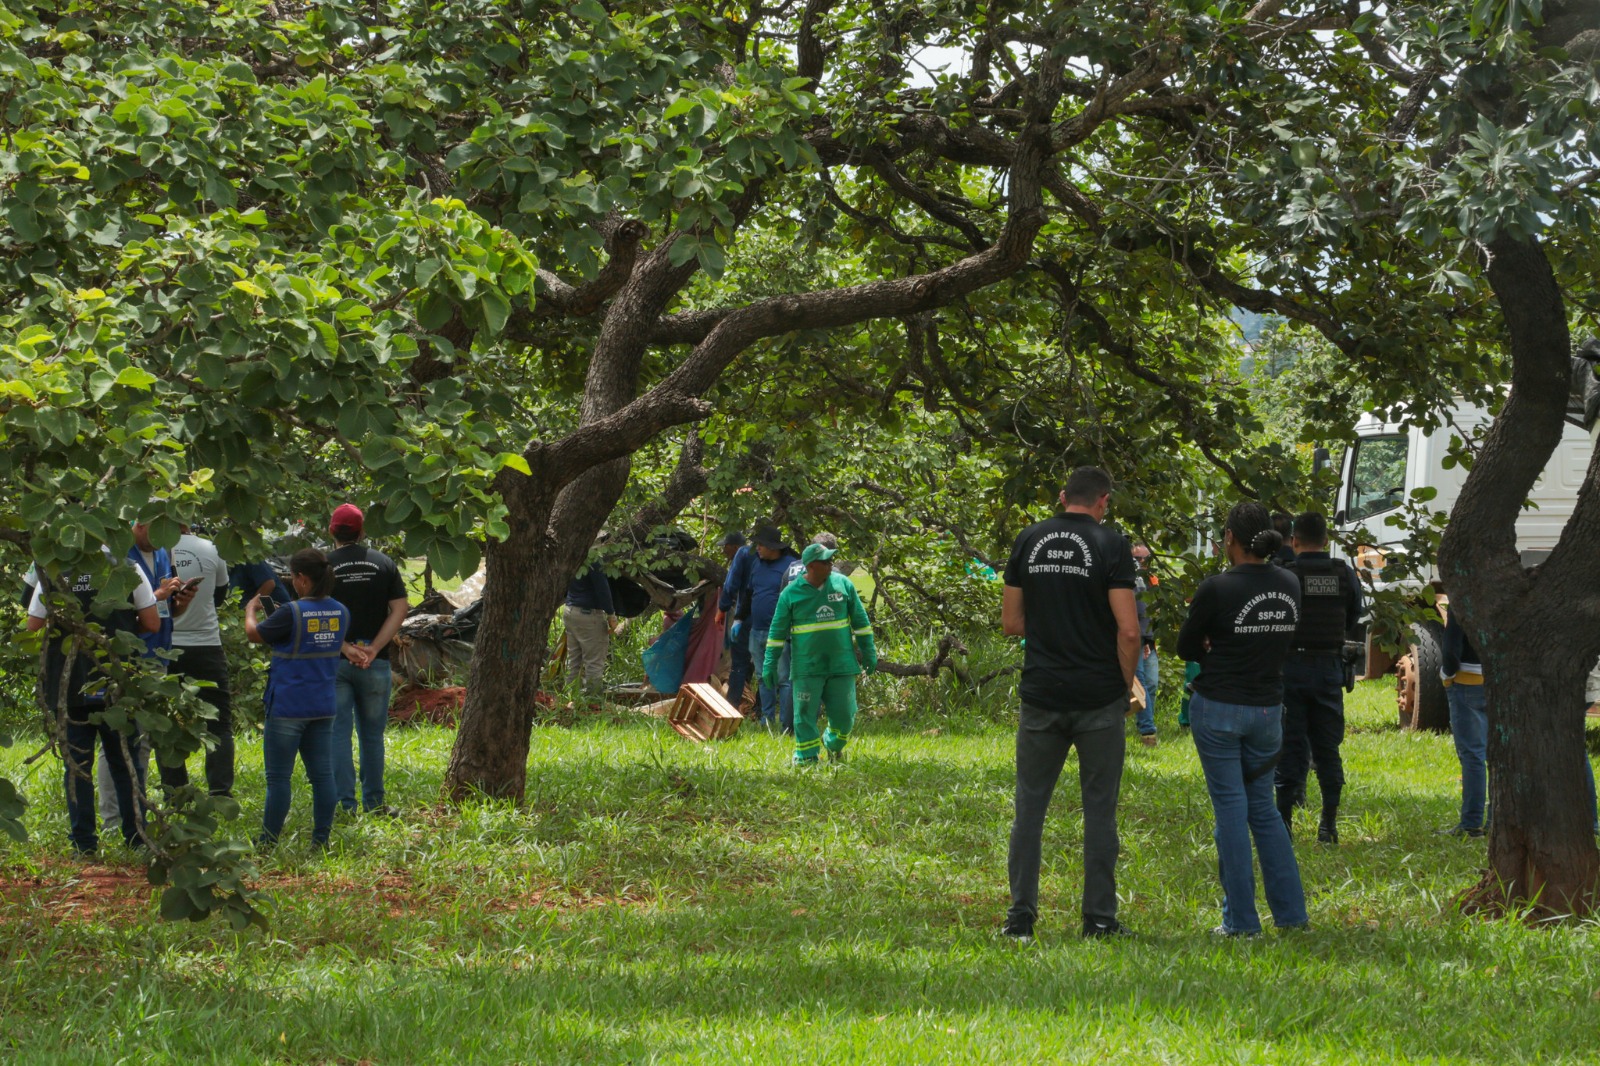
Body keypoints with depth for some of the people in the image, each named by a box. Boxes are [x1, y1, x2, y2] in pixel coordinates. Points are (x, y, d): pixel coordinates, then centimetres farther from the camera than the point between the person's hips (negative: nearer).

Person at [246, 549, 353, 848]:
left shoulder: (292, 613, -17)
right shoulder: (340, 612, 2)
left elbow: (254, 635, -2)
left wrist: (250, 610, 16)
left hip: (288, 708, -6)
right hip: (323, 708, 6)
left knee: (279, 776, 2)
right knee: (322, 774, 8)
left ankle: (268, 841, 7)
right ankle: (321, 840, 11)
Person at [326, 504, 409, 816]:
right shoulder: (384, 563, 5)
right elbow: (400, 609, -2)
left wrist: (345, 648, -11)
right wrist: (374, 649, -7)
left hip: (335, 662, -2)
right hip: (375, 662, 2)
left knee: (338, 734, 1)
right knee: (372, 733, 11)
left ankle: (345, 803, -3)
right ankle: (374, 802, 14)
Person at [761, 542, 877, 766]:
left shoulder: (843, 584, 2)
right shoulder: (791, 593, -4)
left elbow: (860, 620, 10)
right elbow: (778, 630, 1)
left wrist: (868, 651, 10)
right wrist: (770, 663, -1)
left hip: (841, 663, 2)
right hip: (807, 667, -2)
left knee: (844, 714, 5)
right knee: (805, 715, -3)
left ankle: (834, 744, 33)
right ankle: (806, 759, 6)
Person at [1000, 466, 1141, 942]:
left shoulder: (1028, 541, 4)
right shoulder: (1111, 546, -8)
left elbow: (1011, 622, 8)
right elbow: (1128, 630, -13)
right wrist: (1126, 685, 1)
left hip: (1041, 694, 3)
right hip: (1099, 698, -3)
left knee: (1030, 804, 9)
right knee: (1099, 809, 5)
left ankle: (1021, 916, 7)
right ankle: (1099, 920, 7)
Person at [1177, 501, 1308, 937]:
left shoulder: (1217, 589, -14)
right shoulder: (1290, 585, 3)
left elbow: (1187, 648, -3)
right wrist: (1238, 654, 6)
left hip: (1219, 709, -5)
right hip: (1268, 709, 5)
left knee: (1230, 807, 1)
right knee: (1263, 808, 16)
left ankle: (1241, 920, 2)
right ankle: (1291, 913, 13)